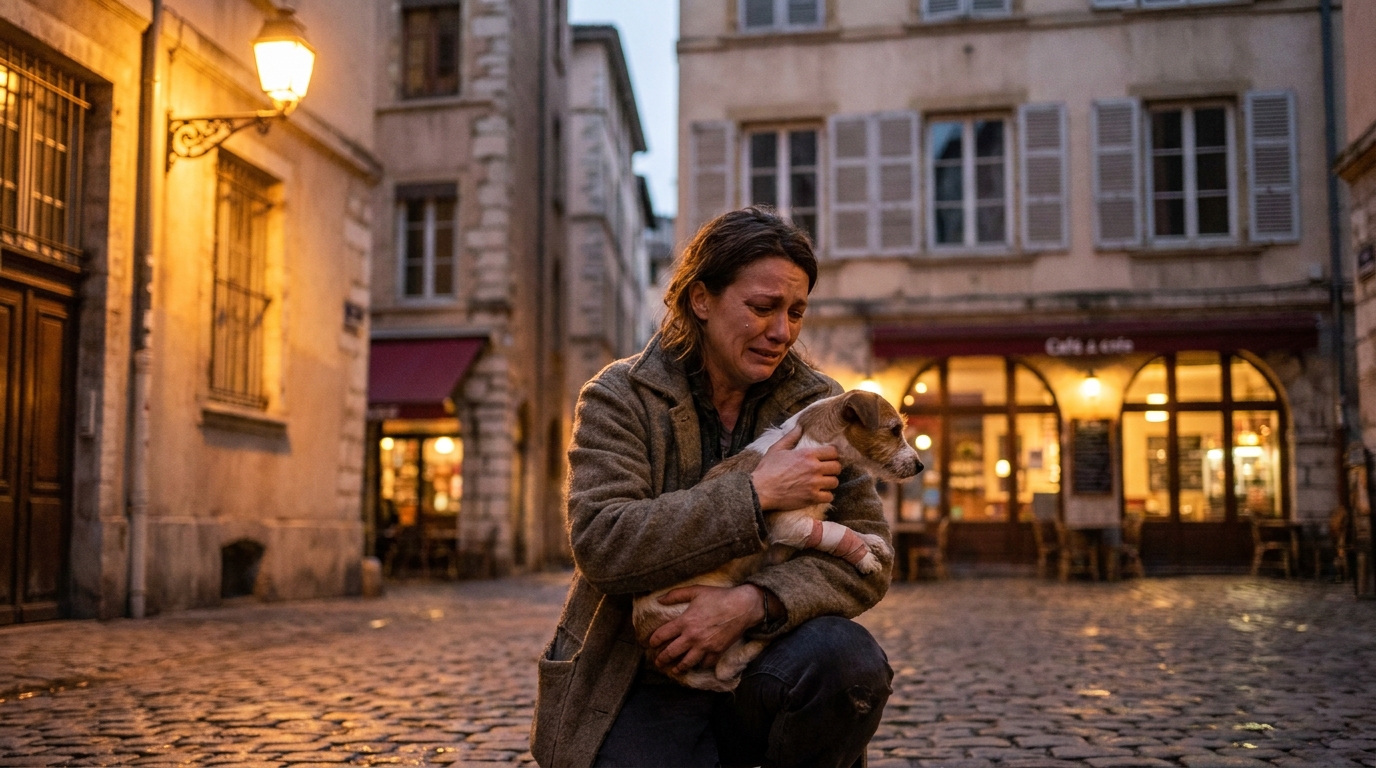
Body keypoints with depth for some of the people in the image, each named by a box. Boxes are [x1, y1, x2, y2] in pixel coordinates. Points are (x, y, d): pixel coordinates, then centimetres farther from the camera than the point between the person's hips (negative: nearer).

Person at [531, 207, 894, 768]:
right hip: (638, 692, -2)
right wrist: (757, 496, -21)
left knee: (848, 658, -27)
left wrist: (752, 603, -23)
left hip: (754, 669, 3)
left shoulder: (818, 405, 4)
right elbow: (601, 544, -18)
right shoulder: (619, 399, -3)